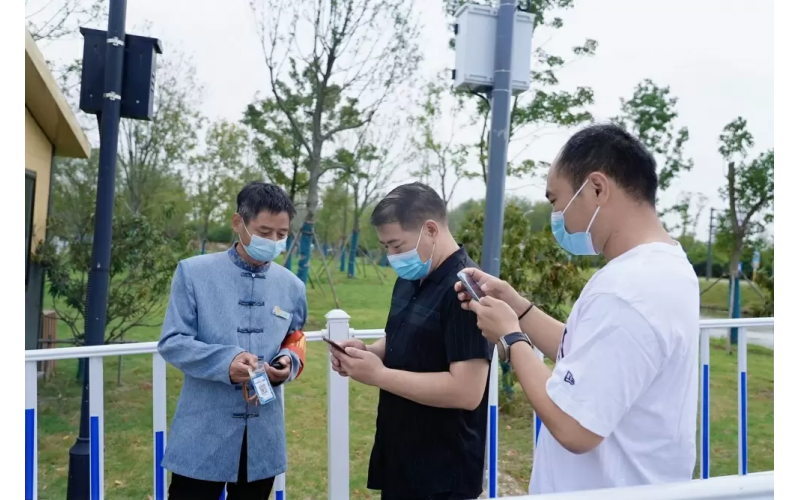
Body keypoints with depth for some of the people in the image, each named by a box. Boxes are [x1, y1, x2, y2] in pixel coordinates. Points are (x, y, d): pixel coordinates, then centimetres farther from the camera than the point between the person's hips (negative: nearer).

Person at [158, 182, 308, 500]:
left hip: (263, 438, 4)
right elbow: (171, 342, -8)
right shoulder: (193, 272, -6)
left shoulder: (292, 286, 4)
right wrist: (225, 361, -24)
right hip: (203, 436, -3)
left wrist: (289, 361, -10)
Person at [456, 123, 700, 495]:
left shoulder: (626, 291, -29)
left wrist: (510, 337, -17)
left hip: (611, 488, -9)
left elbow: (573, 428, -28)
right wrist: (516, 305, 1)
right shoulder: (664, 265, 3)